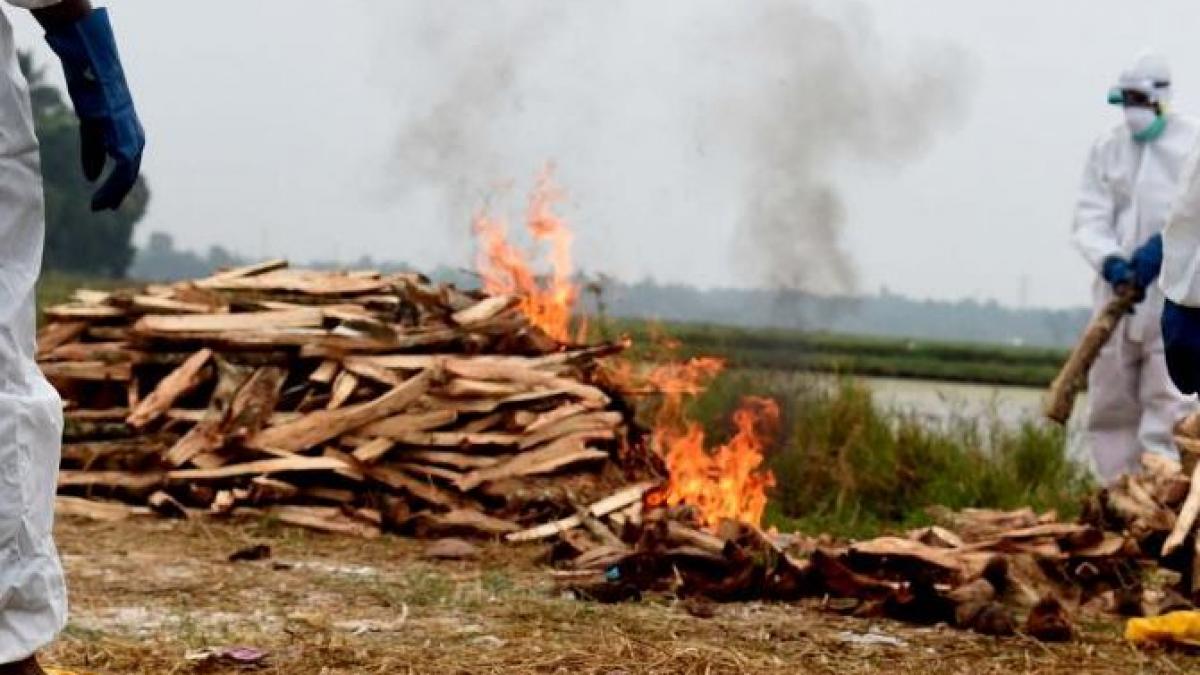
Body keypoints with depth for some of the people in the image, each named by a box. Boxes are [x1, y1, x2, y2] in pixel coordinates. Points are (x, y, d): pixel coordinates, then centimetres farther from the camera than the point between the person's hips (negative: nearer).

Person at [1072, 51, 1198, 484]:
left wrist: (1164, 246, -24)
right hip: (1119, 291, 4)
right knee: (1110, 401, 6)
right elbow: (1090, 221, 1)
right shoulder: (1106, 150, 9)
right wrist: (1110, 262, -19)